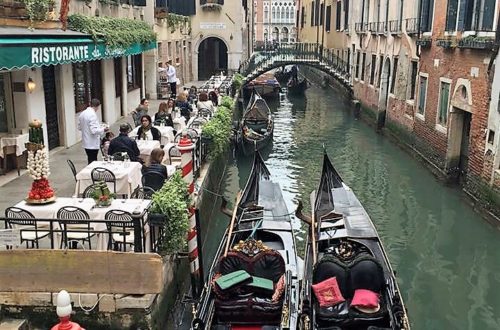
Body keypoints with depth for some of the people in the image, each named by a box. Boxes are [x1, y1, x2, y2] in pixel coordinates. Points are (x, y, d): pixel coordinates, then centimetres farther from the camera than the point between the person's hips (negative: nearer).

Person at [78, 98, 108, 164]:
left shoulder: (82, 114, 5)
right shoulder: (92, 115, -21)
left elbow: (79, 127, 14)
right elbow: (94, 131, -25)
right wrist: (103, 129, -10)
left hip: (86, 143, 8)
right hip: (92, 144, -8)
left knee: (90, 161, 18)